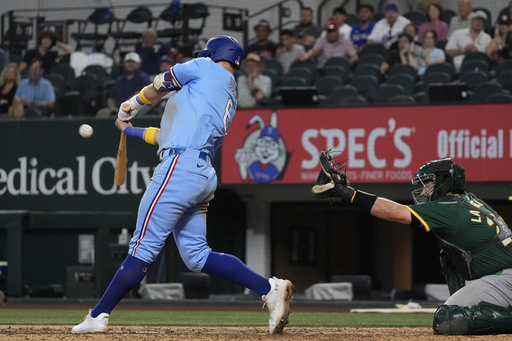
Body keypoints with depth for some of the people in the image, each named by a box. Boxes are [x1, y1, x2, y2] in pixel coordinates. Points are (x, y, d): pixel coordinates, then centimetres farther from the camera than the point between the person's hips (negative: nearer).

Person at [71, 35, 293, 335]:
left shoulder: (208, 69, 5)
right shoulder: (230, 99, 26)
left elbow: (158, 88, 13)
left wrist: (131, 106, 32)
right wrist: (131, 131, 39)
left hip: (180, 166, -9)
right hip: (203, 174, 9)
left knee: (144, 247, -8)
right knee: (197, 255, 6)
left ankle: (98, 317, -6)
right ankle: (270, 289, -5)